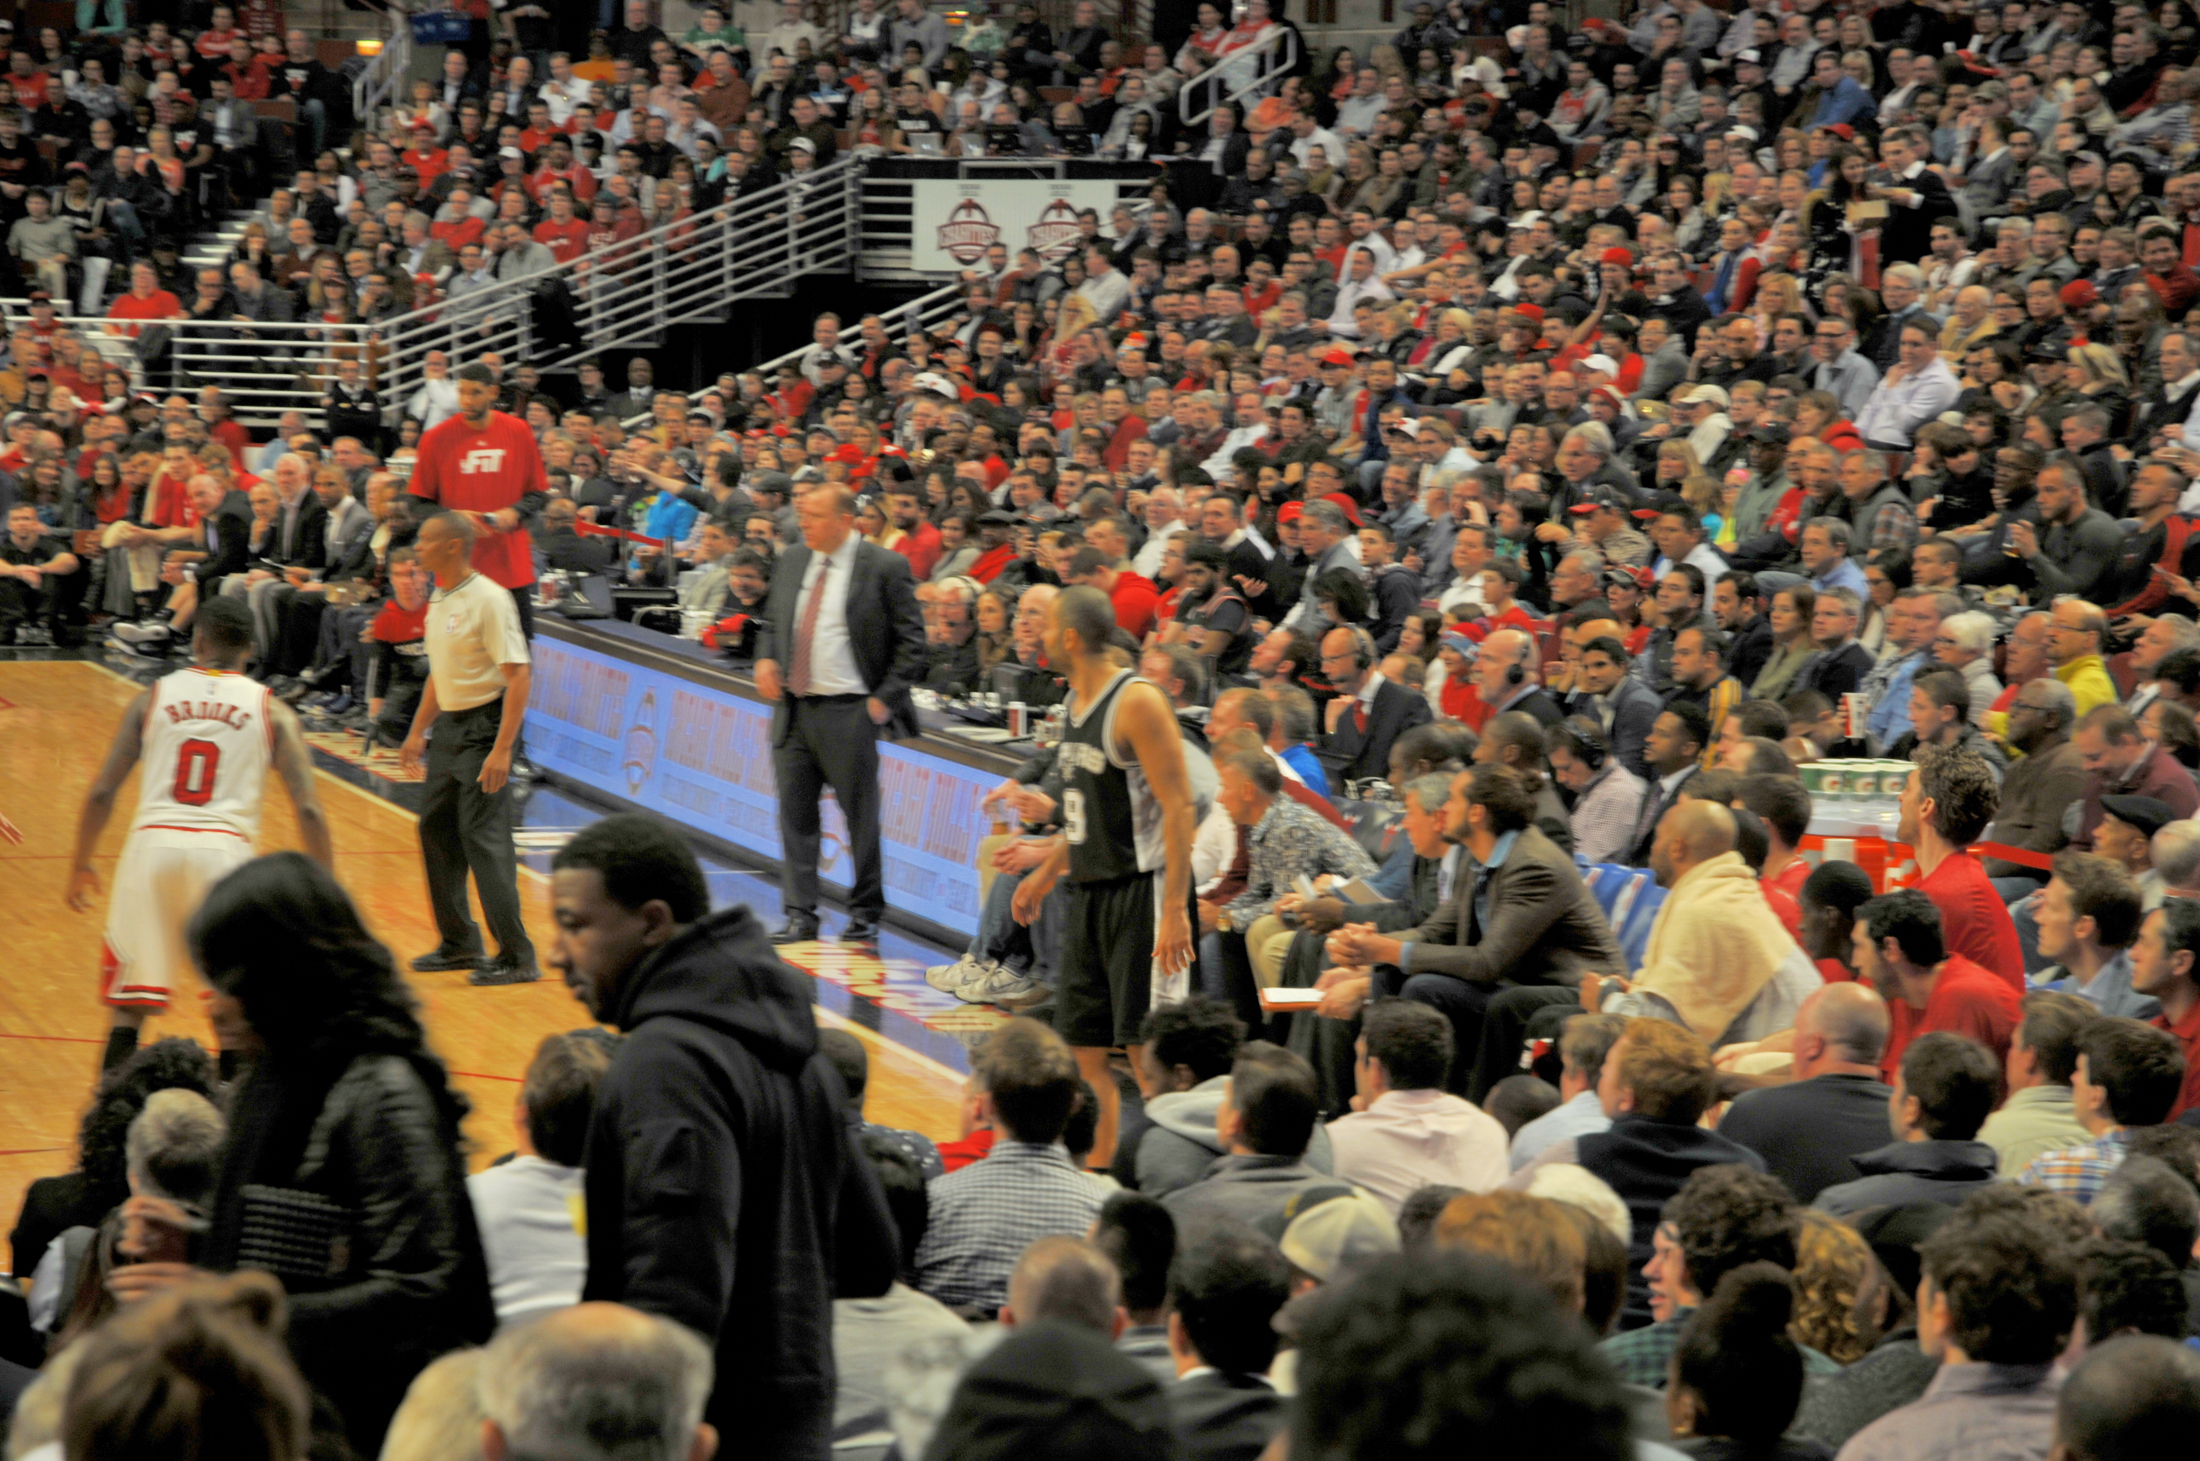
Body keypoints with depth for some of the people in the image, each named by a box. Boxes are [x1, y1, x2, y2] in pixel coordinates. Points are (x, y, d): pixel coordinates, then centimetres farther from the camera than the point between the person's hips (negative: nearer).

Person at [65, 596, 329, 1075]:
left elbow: (102, 793, 10)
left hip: (153, 843, 1)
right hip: (223, 847, -1)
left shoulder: (153, 696, 12)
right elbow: (308, 809, 2)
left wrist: (81, 864, 23)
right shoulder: (271, 710, 9)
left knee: (130, 1000, 13)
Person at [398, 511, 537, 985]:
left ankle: (517, 958, -5)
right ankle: (459, 944, 25)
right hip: (450, 727, 9)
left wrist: (502, 750, -25)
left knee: (483, 839, -10)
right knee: (435, 831, 13)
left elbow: (520, 675, -21)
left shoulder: (489, 599, -17)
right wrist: (417, 732, 22)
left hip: (484, 727, -9)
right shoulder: (439, 599, 11)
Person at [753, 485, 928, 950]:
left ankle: (865, 915, 14)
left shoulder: (885, 567, -6)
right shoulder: (790, 562, 12)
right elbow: (772, 623, 23)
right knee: (795, 814, 5)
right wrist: (765, 658, 2)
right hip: (794, 710, 6)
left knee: (861, 816, 1)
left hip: (848, 714, -5)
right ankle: (800, 915, 10)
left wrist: (884, 699, -10)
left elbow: (911, 641, -4)